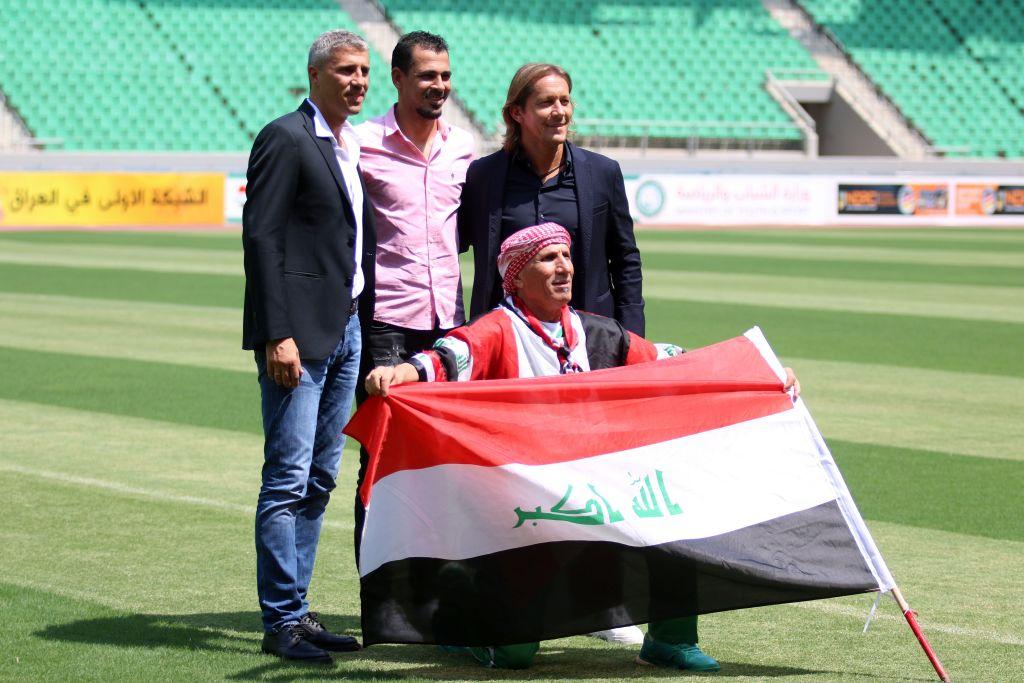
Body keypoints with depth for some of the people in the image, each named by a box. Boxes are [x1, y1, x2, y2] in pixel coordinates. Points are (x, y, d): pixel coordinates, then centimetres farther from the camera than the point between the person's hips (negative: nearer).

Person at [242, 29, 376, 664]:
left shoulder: (354, 145, 16)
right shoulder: (286, 139, -9)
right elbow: (261, 237, -15)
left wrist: (365, 321, 13)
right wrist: (277, 336, -20)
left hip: (347, 327, 9)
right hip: (300, 331, -9)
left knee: (318, 483, 11)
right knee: (288, 479, -6)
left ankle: (297, 609, 18)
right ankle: (281, 623, -3)